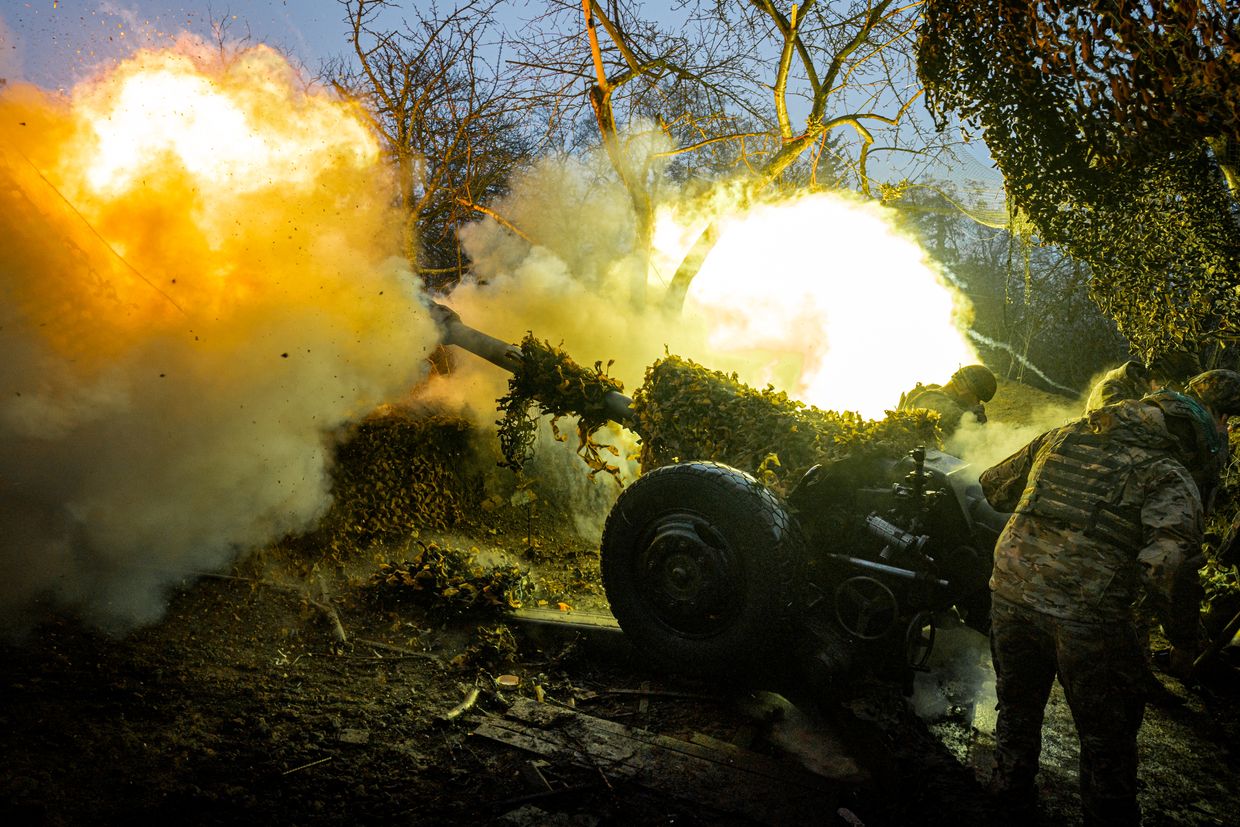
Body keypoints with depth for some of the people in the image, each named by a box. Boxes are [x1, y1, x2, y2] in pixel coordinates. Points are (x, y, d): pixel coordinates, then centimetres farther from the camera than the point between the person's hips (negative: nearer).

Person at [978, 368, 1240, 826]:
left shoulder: (1064, 435, 12)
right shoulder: (1170, 477, -4)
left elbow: (993, 485, 21)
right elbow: (1164, 565, -20)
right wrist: (1184, 638, -6)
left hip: (1011, 594, 5)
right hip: (1086, 615, -5)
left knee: (1018, 708, 26)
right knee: (1107, 737, 16)